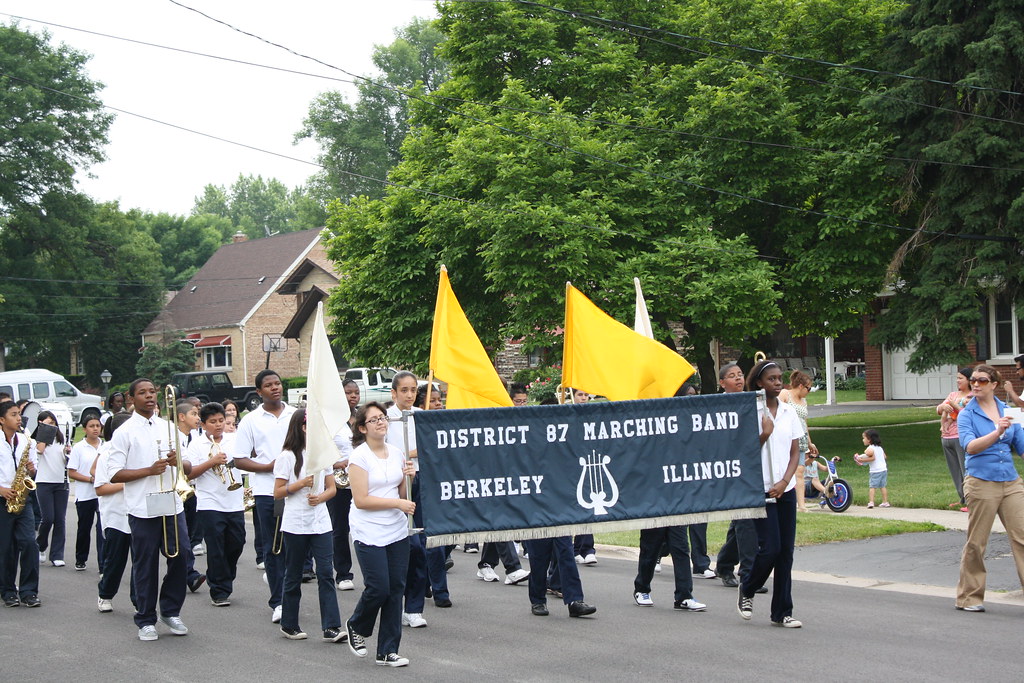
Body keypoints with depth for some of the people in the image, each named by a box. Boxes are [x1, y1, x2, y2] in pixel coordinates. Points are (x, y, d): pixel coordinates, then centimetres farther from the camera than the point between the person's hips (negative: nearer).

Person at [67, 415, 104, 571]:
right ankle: (80, 561, 31)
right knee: (84, 529, 13)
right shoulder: (79, 447, 0)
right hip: (84, 495, 0)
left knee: (103, 529, -9)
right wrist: (91, 479, -14)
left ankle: (103, 566, -11)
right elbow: (71, 472, -3)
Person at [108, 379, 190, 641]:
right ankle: (146, 621, 14)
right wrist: (149, 470, -14)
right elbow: (114, 474, -6)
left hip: (172, 504, 4)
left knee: (180, 556, 0)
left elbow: (188, 468, 18)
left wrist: (178, 461, -5)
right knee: (145, 565, 3)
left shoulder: (168, 427, 14)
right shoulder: (124, 432, -1)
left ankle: (170, 611, 18)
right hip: (143, 509, -4)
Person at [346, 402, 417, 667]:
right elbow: (361, 500, -14)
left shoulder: (397, 453, 8)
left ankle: (388, 651, 11)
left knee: (396, 589, 3)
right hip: (369, 533, -5)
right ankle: (356, 627, 23)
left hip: (397, 531, 5)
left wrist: (410, 478, -4)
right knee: (378, 588, -8)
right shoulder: (359, 456, -9)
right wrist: (398, 503, -17)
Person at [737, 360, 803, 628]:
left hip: (786, 489, 5)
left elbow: (795, 452, 9)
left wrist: (784, 481, -4)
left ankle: (782, 612, 11)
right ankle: (746, 590, 18)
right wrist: (765, 433, -18)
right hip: (760, 490, -5)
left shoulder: (789, 412, 9)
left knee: (786, 550, 4)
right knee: (770, 548, -10)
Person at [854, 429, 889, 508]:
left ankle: (871, 502, -16)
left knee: (872, 486, -6)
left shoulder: (869, 449, -11)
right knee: (882, 486, 13)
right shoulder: (880, 447, 14)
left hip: (875, 471, -8)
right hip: (884, 469, 8)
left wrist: (862, 460, -17)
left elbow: (872, 458, -21)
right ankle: (885, 502, 14)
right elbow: (884, 456, 15)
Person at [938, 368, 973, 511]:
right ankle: (963, 499, 21)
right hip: (947, 438, 8)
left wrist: (954, 404, -15)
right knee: (955, 471, 12)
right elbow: (938, 410, 11)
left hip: (961, 437, -8)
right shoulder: (953, 394, 17)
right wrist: (943, 406, -11)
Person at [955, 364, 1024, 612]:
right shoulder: (967, 415, -3)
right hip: (981, 482, -4)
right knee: (976, 543, 3)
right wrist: (997, 432, -33)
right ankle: (969, 598, 15)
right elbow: (970, 446, -20)